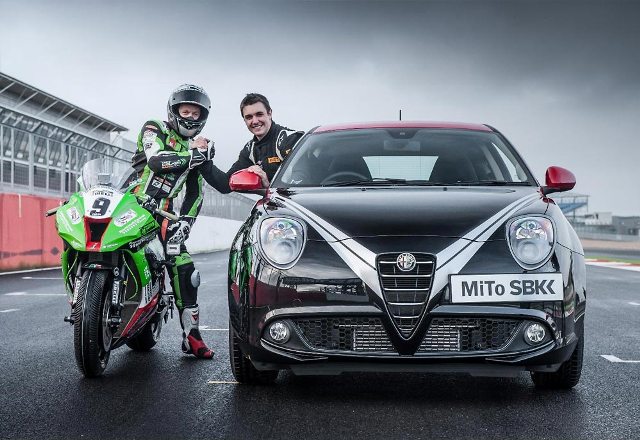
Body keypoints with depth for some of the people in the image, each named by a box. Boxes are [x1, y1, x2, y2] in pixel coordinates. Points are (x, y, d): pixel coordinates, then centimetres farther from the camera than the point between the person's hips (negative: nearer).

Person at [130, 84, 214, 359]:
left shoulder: (196, 150, 21)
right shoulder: (153, 130, 6)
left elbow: (195, 195, 15)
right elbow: (156, 160, -16)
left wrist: (185, 222, -1)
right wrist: (193, 155, -15)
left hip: (164, 214, 4)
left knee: (184, 270, -6)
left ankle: (192, 336, -1)